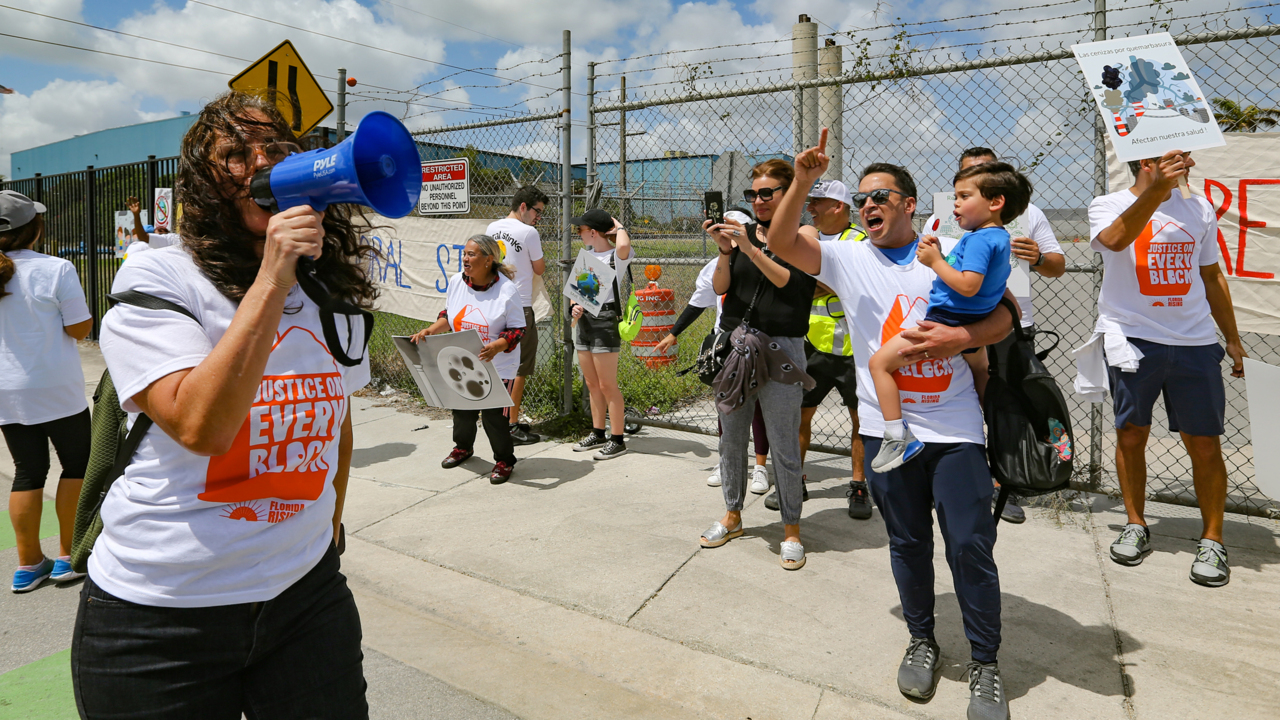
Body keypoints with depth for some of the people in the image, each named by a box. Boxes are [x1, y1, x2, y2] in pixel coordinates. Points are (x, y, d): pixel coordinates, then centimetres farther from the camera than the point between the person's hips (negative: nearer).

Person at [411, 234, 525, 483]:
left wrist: (496, 346, -30)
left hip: (497, 367, -5)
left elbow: (518, 330, -14)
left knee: (494, 415, -3)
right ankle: (463, 447, 46)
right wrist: (430, 330, -2)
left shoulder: (507, 289, -16)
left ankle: (504, 460, 21)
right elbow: (448, 314, 14)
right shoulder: (456, 282, -1)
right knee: (462, 409, 17)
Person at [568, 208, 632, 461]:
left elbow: (624, 246, -36)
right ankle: (597, 434, 25)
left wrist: (619, 226, -14)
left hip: (605, 321, -8)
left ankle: (617, 440, 6)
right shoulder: (587, 255, 14)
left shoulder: (616, 257, -11)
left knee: (607, 385, -4)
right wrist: (574, 306, -4)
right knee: (592, 384, 14)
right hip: (584, 321, 8)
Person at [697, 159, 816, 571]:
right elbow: (720, 287, 4)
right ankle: (733, 516, 28)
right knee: (731, 439, 12)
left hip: (780, 349, -4)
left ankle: (791, 529, 14)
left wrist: (750, 248, -22)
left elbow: (790, 282, -16)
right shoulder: (743, 233, 12)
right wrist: (725, 252, -13)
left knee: (784, 447, 0)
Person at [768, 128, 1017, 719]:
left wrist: (959, 338, -16)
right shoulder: (848, 259, 4)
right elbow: (781, 242, -10)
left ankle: (985, 664, 20)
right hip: (888, 426, 1)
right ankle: (922, 640, 34)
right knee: (907, 542, 13)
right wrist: (803, 180, -24)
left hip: (955, 426, -1)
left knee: (971, 544, 1)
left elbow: (1003, 318, 4)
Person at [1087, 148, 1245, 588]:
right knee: (1131, 435, 6)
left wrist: (1232, 339, 19)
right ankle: (1136, 526, 23)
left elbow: (1212, 277, 19)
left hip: (1195, 342, 3)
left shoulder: (1199, 209, 13)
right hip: (1133, 340, -3)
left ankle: (1212, 540, 17)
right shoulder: (1108, 206, -1)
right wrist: (1155, 191, -40)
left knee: (1205, 444, 2)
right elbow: (1115, 239, -26)